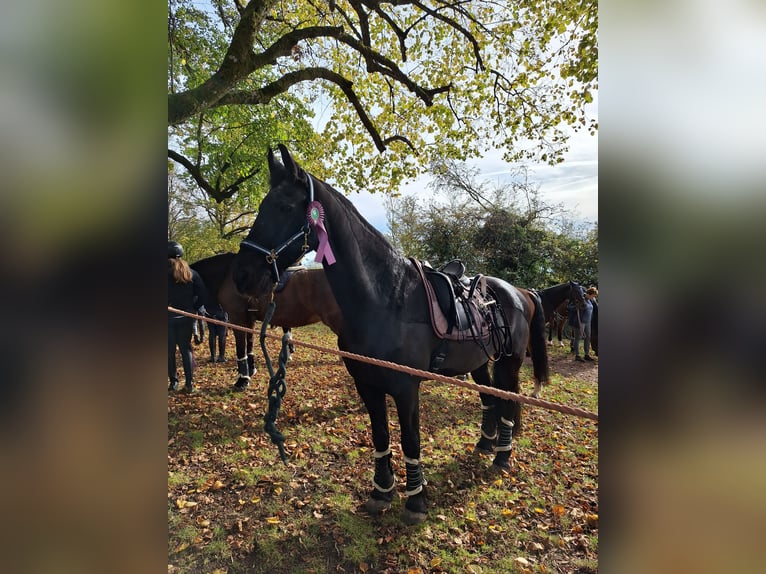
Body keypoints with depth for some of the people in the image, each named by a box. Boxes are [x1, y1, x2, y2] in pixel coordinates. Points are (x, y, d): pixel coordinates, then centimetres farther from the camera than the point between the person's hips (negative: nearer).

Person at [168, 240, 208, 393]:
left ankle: (173, 382, 12)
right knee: (186, 348, 10)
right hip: (186, 316, 3)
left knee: (170, 350, 8)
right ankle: (189, 383, 9)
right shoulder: (191, 273, 2)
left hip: (169, 316, -3)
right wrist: (195, 307, 11)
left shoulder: (168, 271, -9)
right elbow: (203, 295, -1)